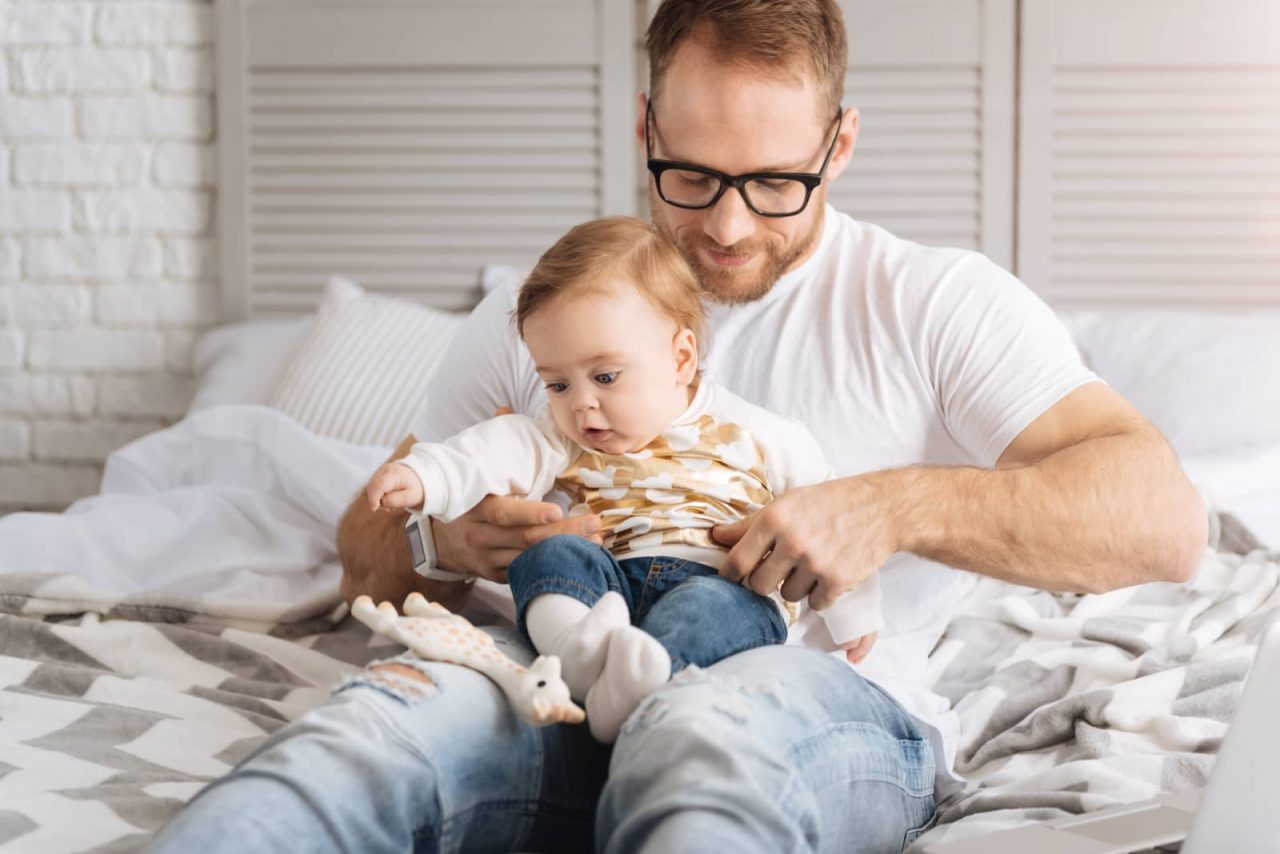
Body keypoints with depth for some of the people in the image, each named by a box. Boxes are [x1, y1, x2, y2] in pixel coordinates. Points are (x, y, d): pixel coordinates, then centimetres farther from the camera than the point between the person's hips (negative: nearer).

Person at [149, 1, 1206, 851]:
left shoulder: (938, 303, 9)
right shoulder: (537, 311, 20)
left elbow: (1162, 520, -2)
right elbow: (367, 545, 23)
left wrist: (894, 507, -15)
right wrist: (449, 546, -3)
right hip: (561, 688, 3)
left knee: (701, 732, -40)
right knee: (384, 714, -32)